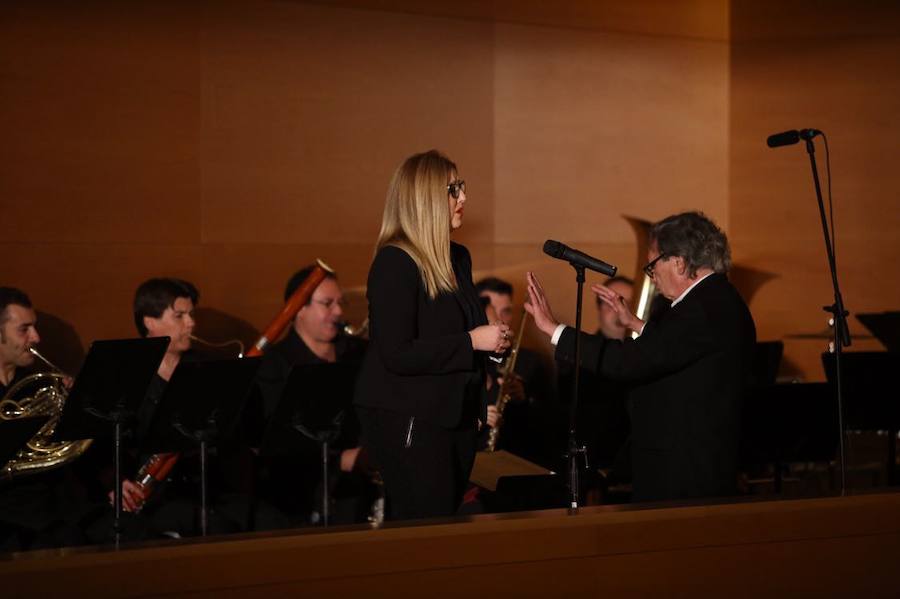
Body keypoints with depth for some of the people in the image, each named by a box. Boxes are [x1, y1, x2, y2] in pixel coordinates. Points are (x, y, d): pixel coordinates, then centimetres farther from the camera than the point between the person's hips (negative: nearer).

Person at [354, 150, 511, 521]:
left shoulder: (458, 258, 13)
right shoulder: (394, 262, -14)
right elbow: (396, 355, -21)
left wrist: (493, 339, 10)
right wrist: (471, 341, -18)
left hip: (456, 416, 8)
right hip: (407, 418, -8)